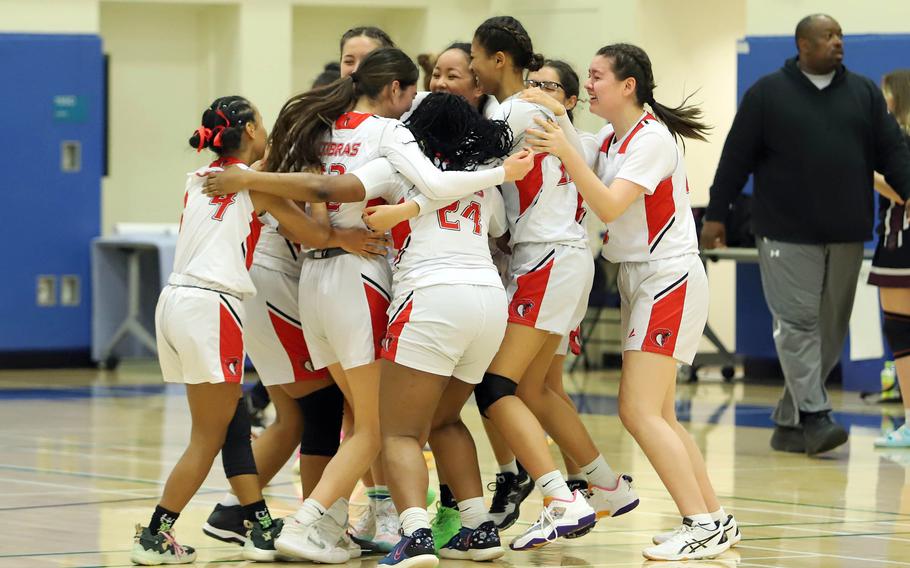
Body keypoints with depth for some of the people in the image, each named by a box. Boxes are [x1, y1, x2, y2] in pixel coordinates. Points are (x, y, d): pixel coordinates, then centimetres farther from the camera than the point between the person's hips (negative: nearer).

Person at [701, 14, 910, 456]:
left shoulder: (864, 93, 12)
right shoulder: (767, 94, 2)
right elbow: (736, 156, 3)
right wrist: (716, 215, 3)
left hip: (846, 236, 4)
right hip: (788, 233, -4)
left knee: (831, 331, 5)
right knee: (797, 323, -11)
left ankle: (788, 422, 13)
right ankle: (814, 416, -12)